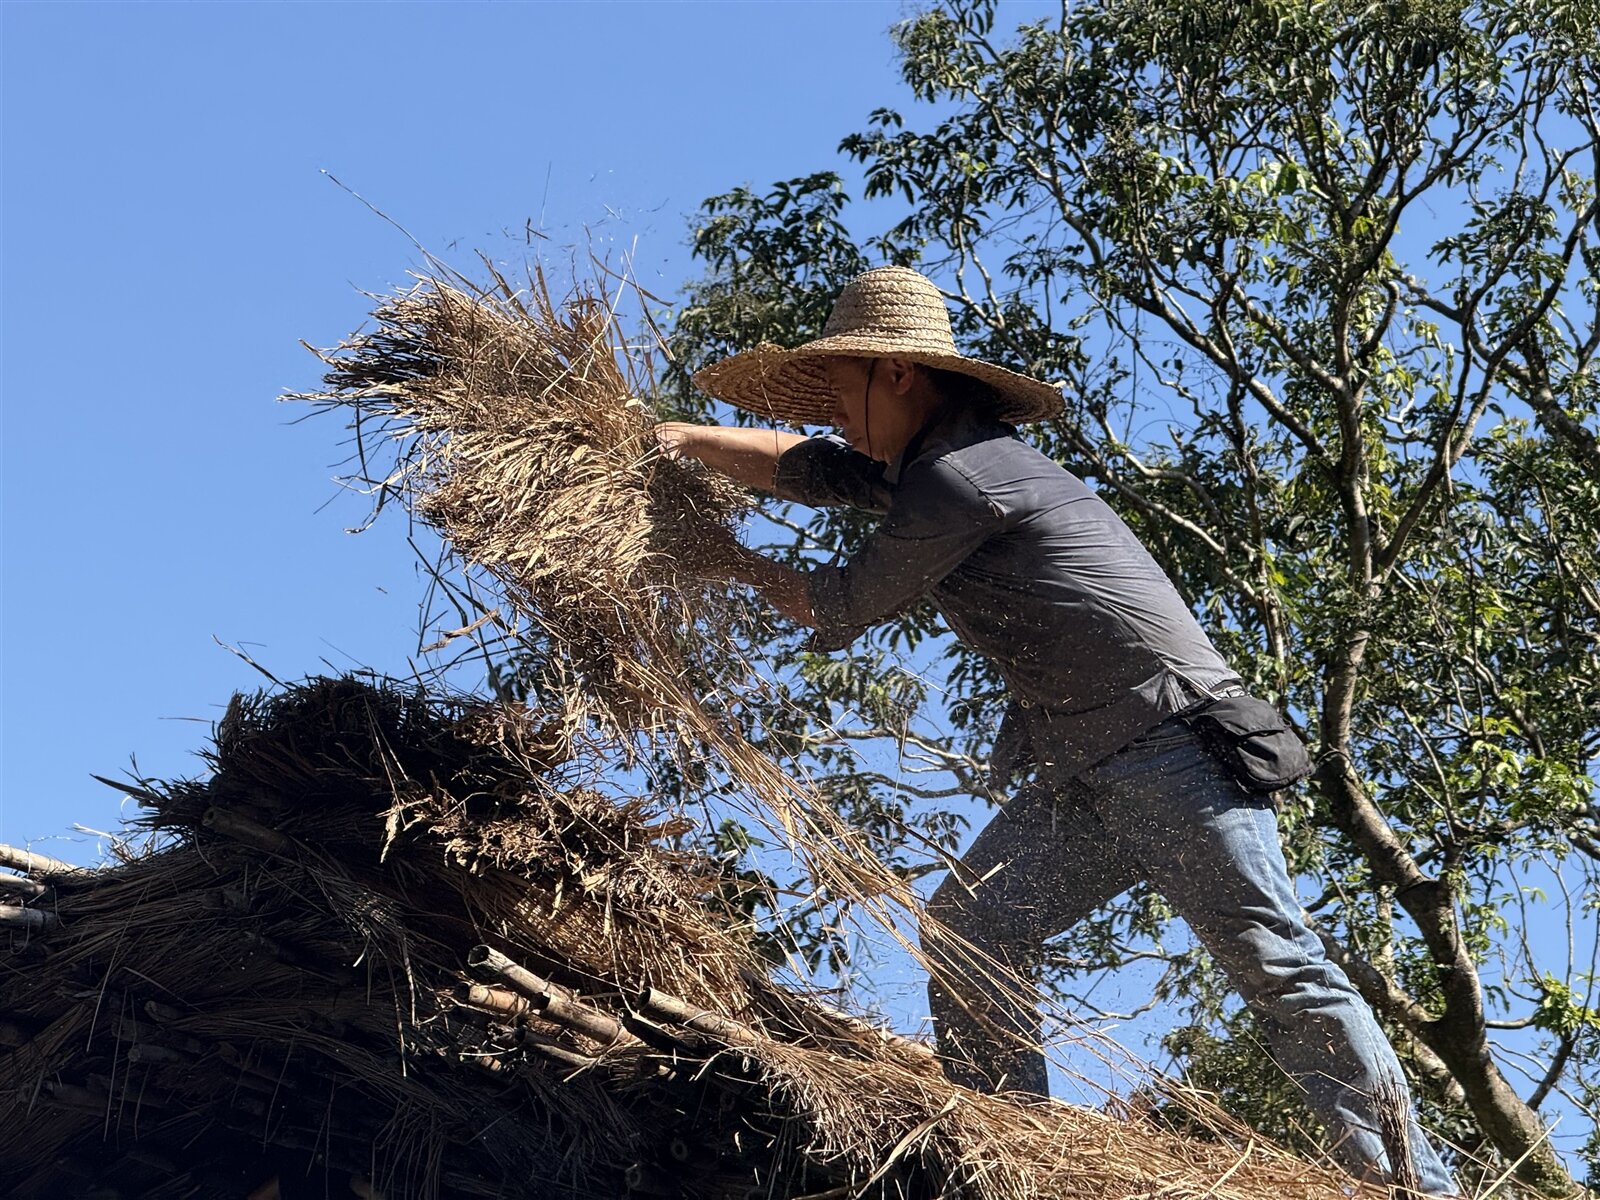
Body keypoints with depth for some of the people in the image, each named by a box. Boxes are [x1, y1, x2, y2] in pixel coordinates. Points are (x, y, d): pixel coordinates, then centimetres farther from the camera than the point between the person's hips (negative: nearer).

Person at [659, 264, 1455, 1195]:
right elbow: (796, 465, 25)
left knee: (1274, 962, -13)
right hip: (1084, 779, 10)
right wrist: (681, 439, 17)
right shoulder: (922, 468, 17)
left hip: (1173, 747, -10)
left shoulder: (958, 475, -12)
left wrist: (732, 561, 12)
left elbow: (840, 609, -3)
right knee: (968, 931, -3)